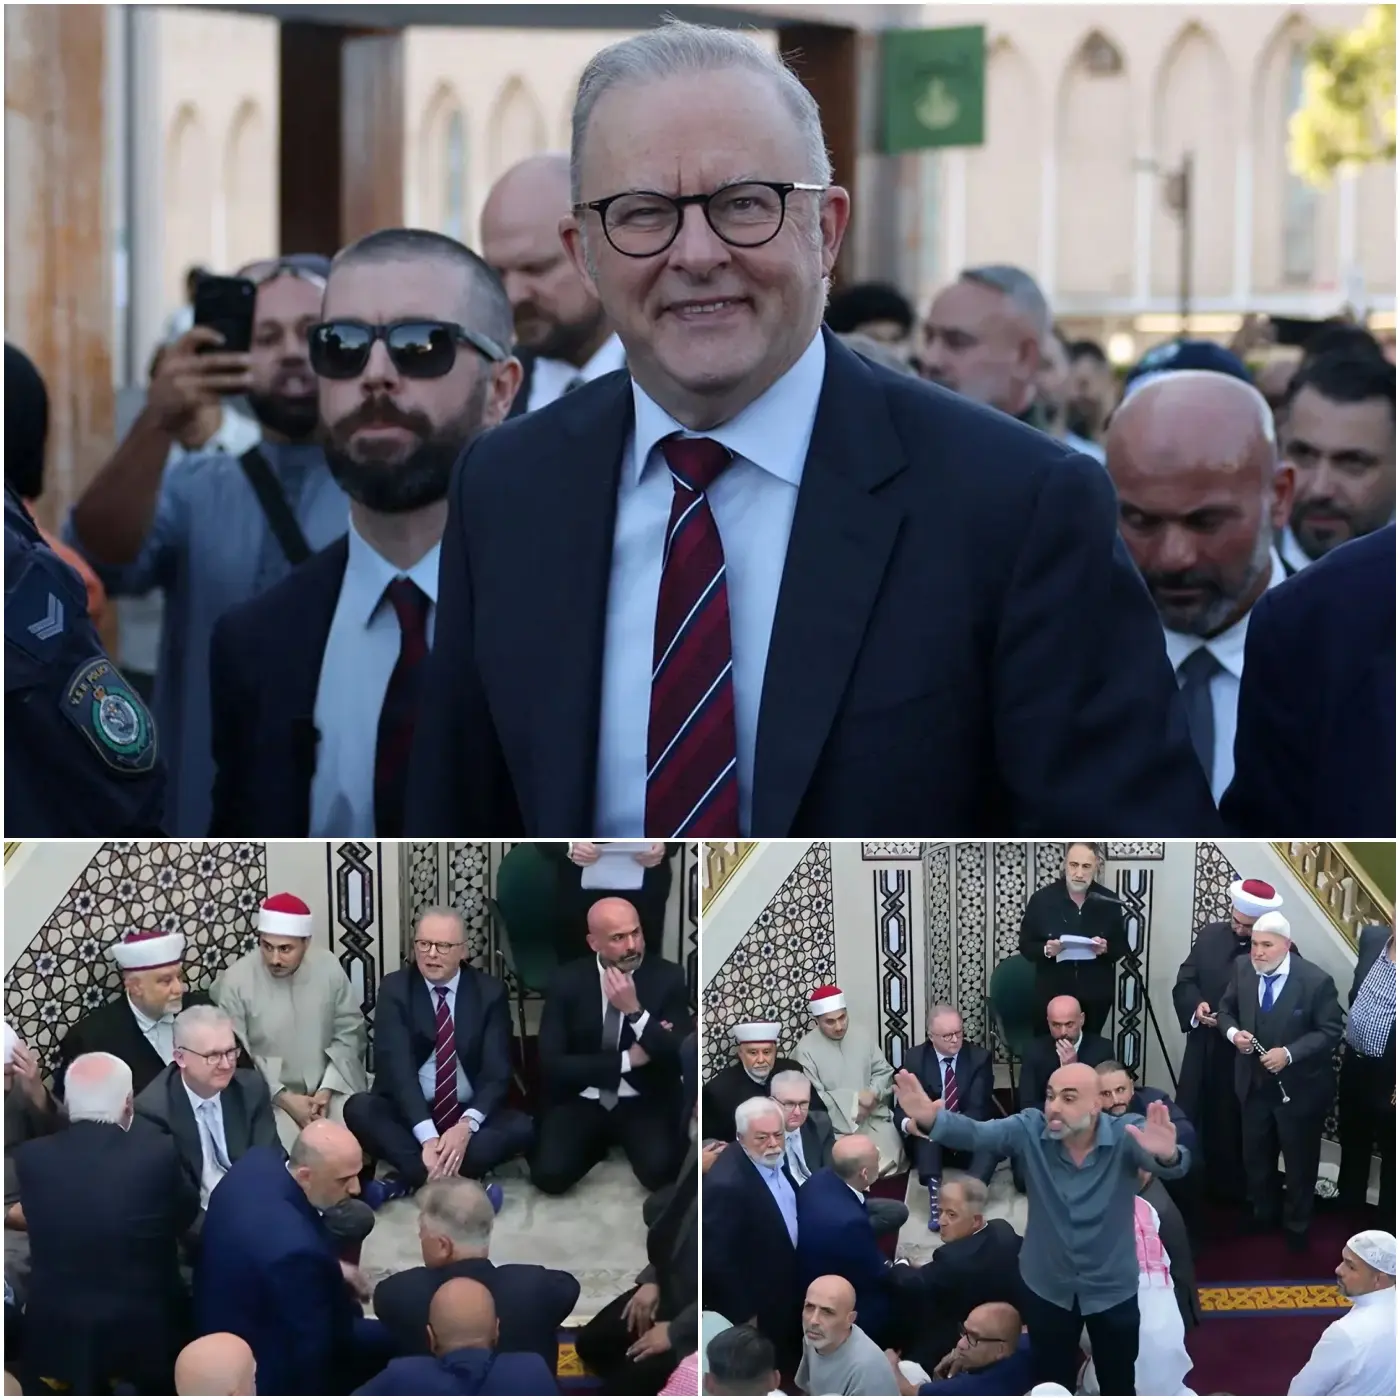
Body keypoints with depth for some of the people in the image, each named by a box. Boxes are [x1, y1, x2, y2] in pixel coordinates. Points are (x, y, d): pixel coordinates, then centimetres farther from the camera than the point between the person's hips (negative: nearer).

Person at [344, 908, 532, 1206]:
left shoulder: (489, 991, -1)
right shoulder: (395, 989, -5)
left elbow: (497, 1070, -8)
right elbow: (397, 1066, -17)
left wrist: (467, 1125, -28)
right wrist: (427, 1136, -32)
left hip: (468, 1116, 1)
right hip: (410, 1114, -1)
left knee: (521, 1127, -27)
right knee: (358, 1109, -29)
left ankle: (407, 1179, -30)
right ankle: (453, 1182, -37)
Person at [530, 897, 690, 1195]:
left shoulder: (667, 977, -6)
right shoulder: (566, 982, -7)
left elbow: (683, 1058, -13)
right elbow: (551, 1063, -11)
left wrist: (635, 1011, -24)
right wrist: (626, 1060, -16)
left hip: (645, 1102, -1)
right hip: (581, 1101, 1)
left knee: (661, 1171, -29)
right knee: (550, 1175, -24)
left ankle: (624, 1139, 8)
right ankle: (599, 1141, 11)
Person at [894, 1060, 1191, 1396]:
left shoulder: (1126, 1134, -22)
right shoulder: (1030, 1130, -16)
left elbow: (1173, 1164, -39)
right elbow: (976, 1133, -30)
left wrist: (1167, 1155, -66)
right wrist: (931, 1119, -53)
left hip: (1113, 1290, -1)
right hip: (1046, 1289, 1)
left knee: (1118, 1386, 19)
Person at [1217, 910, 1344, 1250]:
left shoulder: (1316, 981, -22)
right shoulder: (1243, 970, -8)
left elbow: (1331, 1031, -17)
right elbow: (1227, 1009, 7)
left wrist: (1289, 1053, -28)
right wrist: (1233, 1032, -16)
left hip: (1298, 1088, -4)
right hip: (1255, 1084, 4)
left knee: (1299, 1162, 14)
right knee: (1255, 1157, 21)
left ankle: (1296, 1227, 34)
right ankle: (1263, 1215, 44)